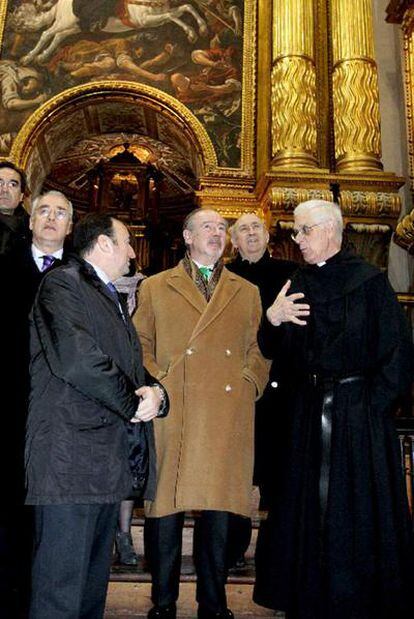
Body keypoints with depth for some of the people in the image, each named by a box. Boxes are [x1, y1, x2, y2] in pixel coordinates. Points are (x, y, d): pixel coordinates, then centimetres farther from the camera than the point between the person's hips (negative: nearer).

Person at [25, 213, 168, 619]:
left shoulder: (113, 300, 24)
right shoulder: (62, 283, -5)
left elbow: (134, 369, 21)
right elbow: (76, 358, -20)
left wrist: (156, 393, -2)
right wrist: (134, 404, -9)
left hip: (110, 462, 9)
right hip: (71, 460, -9)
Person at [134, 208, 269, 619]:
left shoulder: (247, 293, 17)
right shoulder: (154, 288, 12)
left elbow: (258, 349, 16)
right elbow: (139, 345, 10)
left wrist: (249, 383, 0)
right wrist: (155, 386, -4)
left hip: (228, 419, 2)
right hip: (171, 416, -1)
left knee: (218, 510, 6)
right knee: (166, 508, 3)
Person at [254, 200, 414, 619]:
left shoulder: (369, 281, -5)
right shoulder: (296, 286, 10)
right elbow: (273, 352, 9)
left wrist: (371, 404, -10)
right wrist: (273, 321, -9)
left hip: (358, 415, -5)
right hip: (307, 415, 5)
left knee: (359, 509, 5)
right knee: (308, 510, 12)